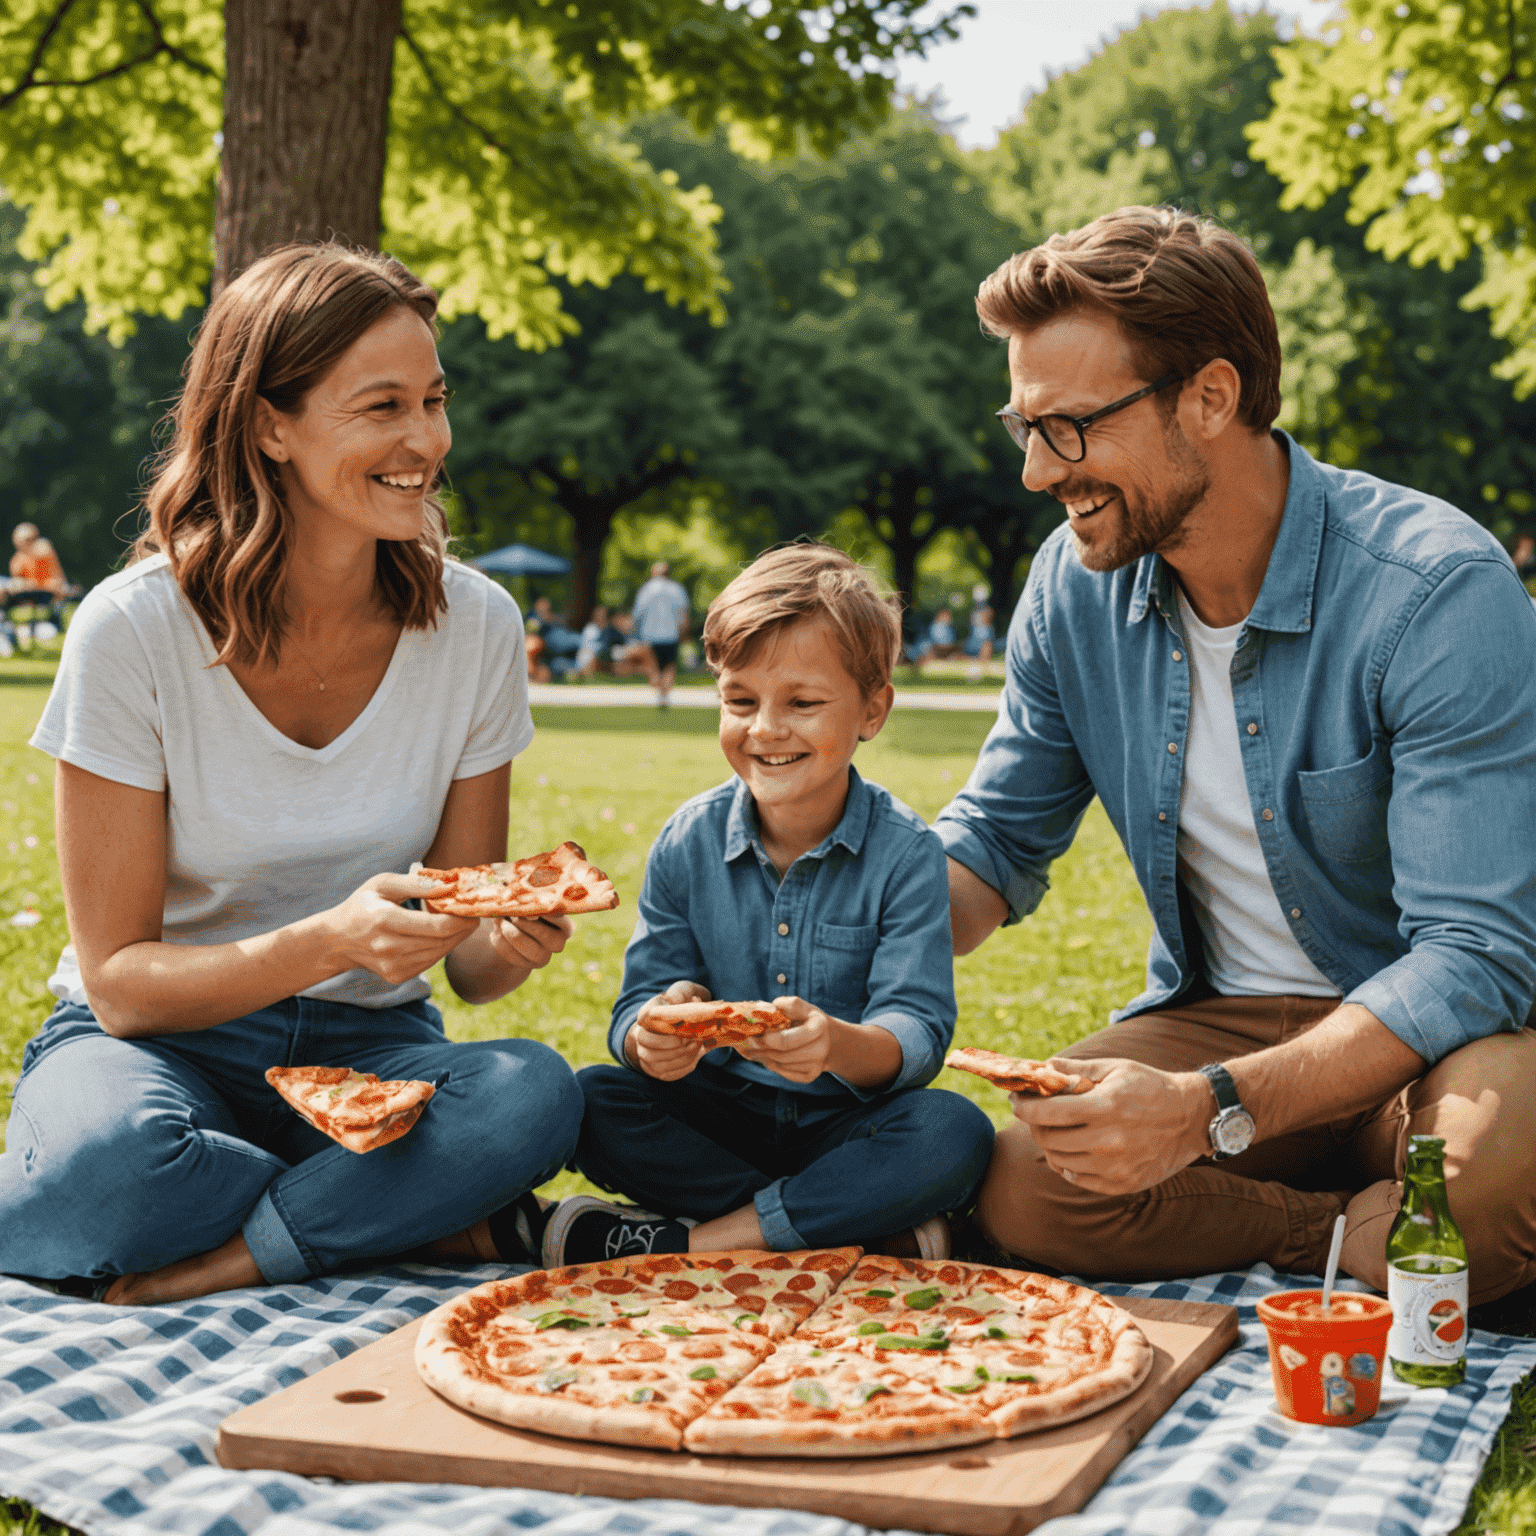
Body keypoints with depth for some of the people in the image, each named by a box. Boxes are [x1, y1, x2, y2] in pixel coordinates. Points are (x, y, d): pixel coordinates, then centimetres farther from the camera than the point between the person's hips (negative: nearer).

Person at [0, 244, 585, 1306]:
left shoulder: (475, 626, -6)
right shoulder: (134, 630, -15)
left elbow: (466, 958, 1)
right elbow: (120, 979, -13)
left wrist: (509, 945, -24)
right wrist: (334, 940, -31)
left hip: (370, 1044, 2)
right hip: (160, 1037, -2)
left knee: (537, 1094, -31)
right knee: (105, 1160, -37)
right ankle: (460, 1224, -14)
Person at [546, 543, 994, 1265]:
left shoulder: (905, 852, -10)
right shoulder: (687, 843, -1)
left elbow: (917, 1032, -18)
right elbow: (638, 1002, -4)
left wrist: (840, 1044, -43)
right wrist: (654, 1037, -31)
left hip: (848, 1123, -2)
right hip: (719, 1117, 3)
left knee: (956, 1132, -31)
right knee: (589, 1102, -23)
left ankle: (679, 1244, -26)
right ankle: (873, 1228, -23)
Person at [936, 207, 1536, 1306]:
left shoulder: (1439, 592, -21)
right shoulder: (1077, 582, -2)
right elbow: (996, 843, 10)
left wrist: (1211, 1109, -37)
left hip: (1432, 1036, -4)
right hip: (1222, 1012, 5)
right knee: (1022, 1185, -25)